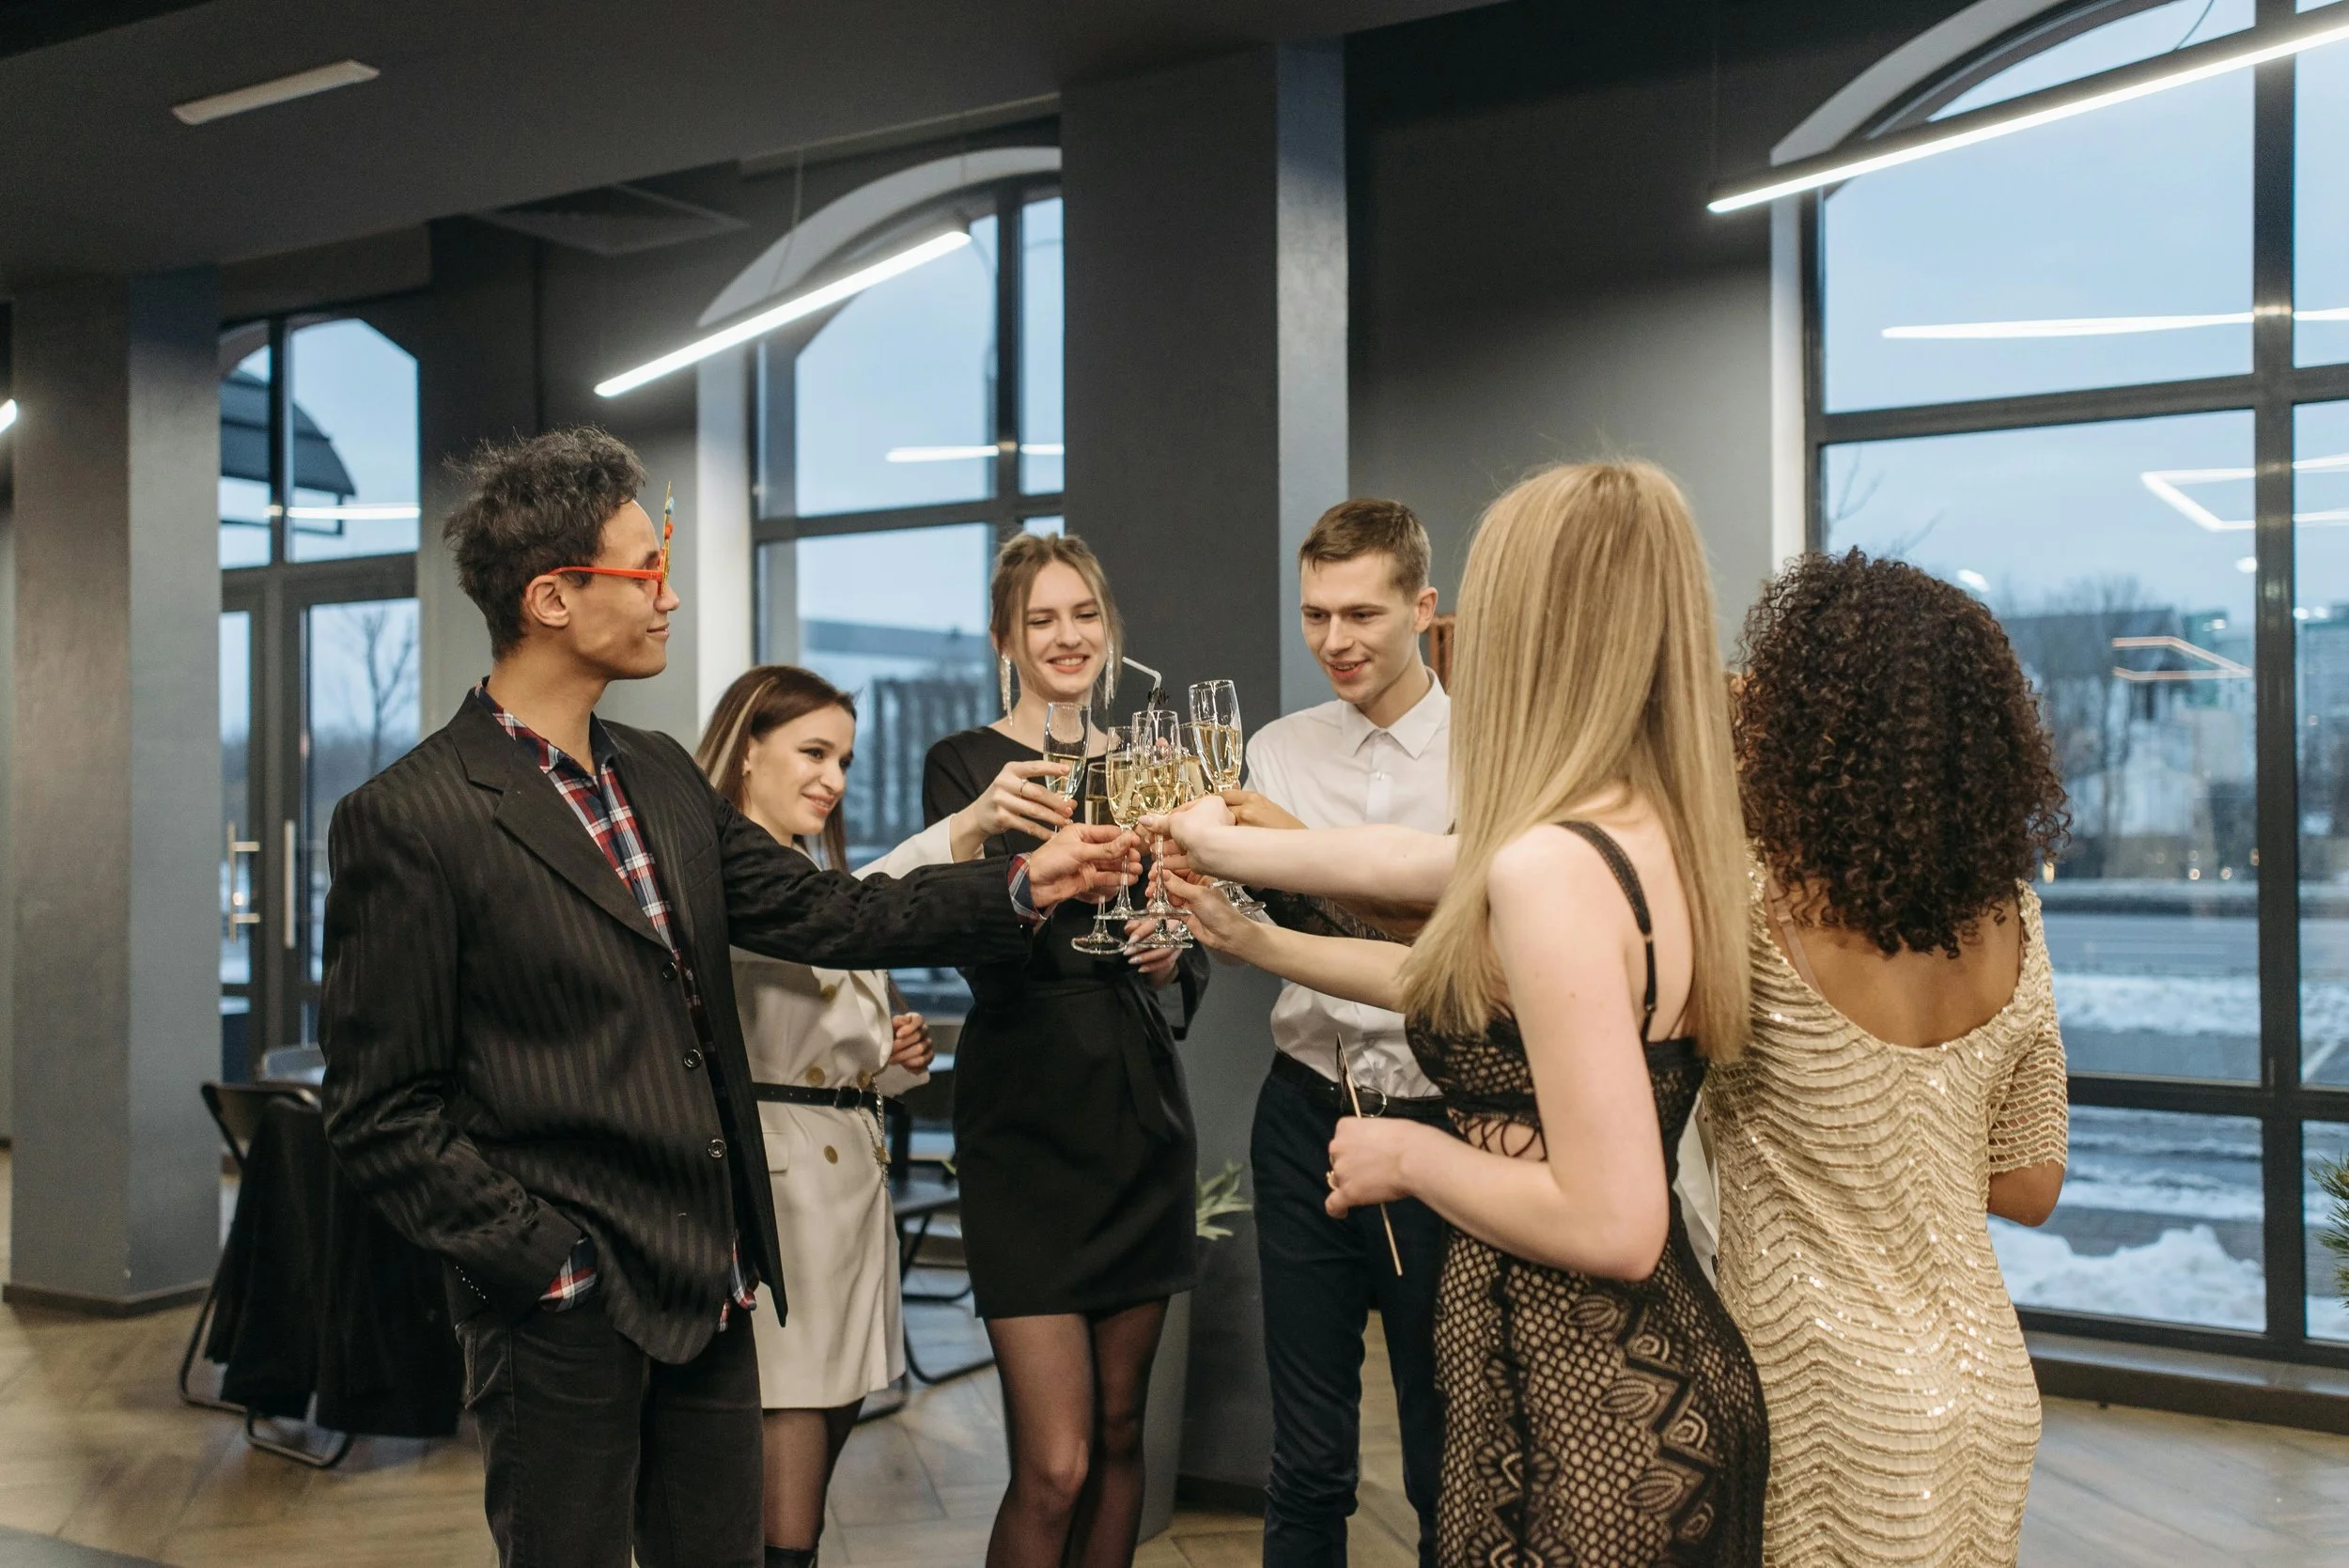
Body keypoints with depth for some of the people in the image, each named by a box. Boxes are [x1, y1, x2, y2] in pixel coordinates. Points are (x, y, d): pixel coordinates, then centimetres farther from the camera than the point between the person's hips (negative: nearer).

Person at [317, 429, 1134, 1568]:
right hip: (569, 1315, -7)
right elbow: (380, 1114, -13)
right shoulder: (405, 821, -14)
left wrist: (1026, 883, 1)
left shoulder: (662, 777, 9)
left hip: (712, 1295, 7)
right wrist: (551, 1266, -15)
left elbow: (819, 912, 9)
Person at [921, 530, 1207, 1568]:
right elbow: (979, 956, -15)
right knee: (1056, 1466, -8)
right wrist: (1000, 835, -33)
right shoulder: (967, 764, -3)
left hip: (1141, 1108, 5)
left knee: (1120, 1432, 13)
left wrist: (1175, 961, -8)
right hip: (1028, 1118, -5)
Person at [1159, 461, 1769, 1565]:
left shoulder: (1553, 865, -25)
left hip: (1579, 1430, -8)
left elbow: (1613, 1225, -27)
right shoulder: (1652, 833, 2)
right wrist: (1254, 940, 29)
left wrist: (1414, 1156, -12)